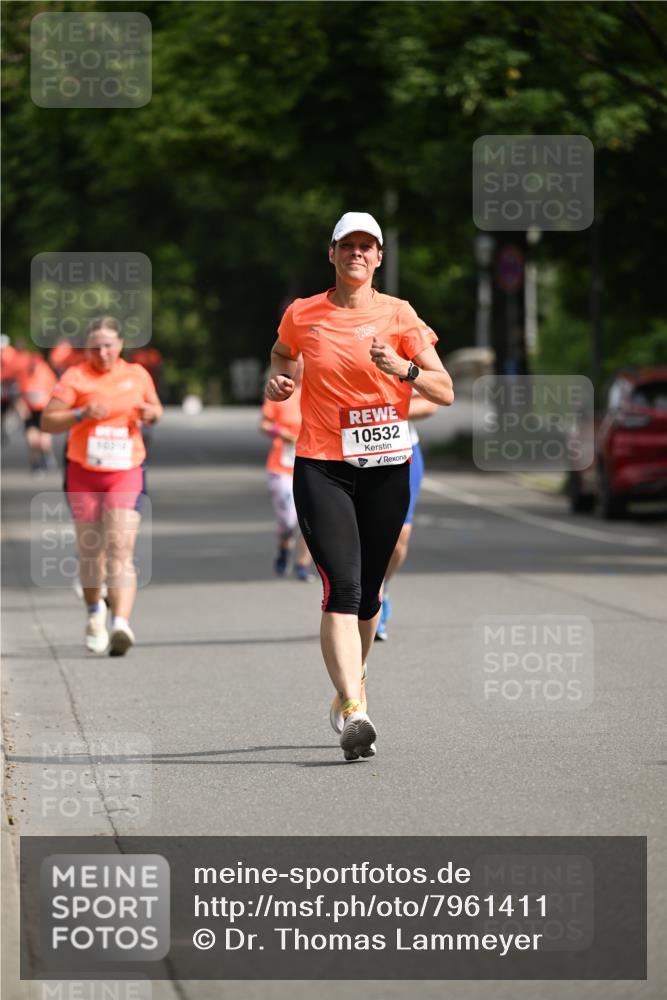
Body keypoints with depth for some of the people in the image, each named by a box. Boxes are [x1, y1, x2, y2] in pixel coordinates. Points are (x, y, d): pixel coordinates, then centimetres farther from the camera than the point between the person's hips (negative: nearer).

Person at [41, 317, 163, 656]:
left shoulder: (137, 374, 8)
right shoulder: (75, 377, -2)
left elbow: (155, 409, 24)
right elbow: (48, 422, -5)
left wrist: (151, 413, 0)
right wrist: (82, 414, -21)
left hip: (126, 474, 0)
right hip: (83, 474, 0)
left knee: (121, 549, -16)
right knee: (90, 551, 9)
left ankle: (121, 622, -28)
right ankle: (95, 613, 35)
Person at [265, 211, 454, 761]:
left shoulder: (399, 315, 1)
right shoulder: (301, 315, 4)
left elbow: (445, 392, -1)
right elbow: (283, 354, 27)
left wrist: (403, 368, -19)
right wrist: (277, 381, 5)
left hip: (386, 468, 1)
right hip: (321, 467, -1)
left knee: (367, 593, 11)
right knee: (342, 587, -17)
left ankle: (353, 682, 39)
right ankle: (353, 713, -25)